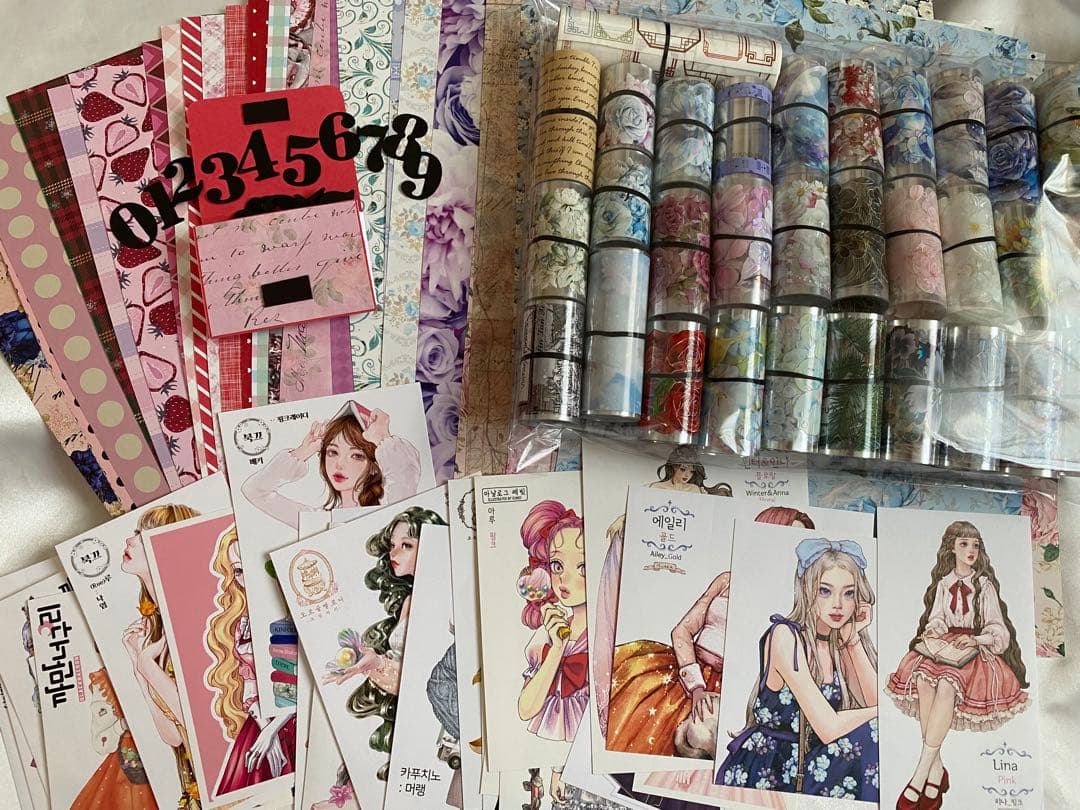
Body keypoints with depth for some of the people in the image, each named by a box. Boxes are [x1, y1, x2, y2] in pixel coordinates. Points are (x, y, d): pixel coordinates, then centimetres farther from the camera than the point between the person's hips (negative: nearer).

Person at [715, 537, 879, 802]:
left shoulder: (839, 641, 5)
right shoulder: (785, 635, -18)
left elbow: (875, 701, -3)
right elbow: (828, 728, -23)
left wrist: (853, 638, -7)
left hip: (808, 761, 7)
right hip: (763, 773, -7)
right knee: (874, 736, -18)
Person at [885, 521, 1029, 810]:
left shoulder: (985, 585, 8)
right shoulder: (944, 584, 17)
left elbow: (998, 632, 3)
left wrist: (974, 639, -17)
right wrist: (934, 630, -8)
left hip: (976, 647, -3)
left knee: (946, 683, -37)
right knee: (922, 678, -33)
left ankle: (920, 775, -36)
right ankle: (936, 768, -29)